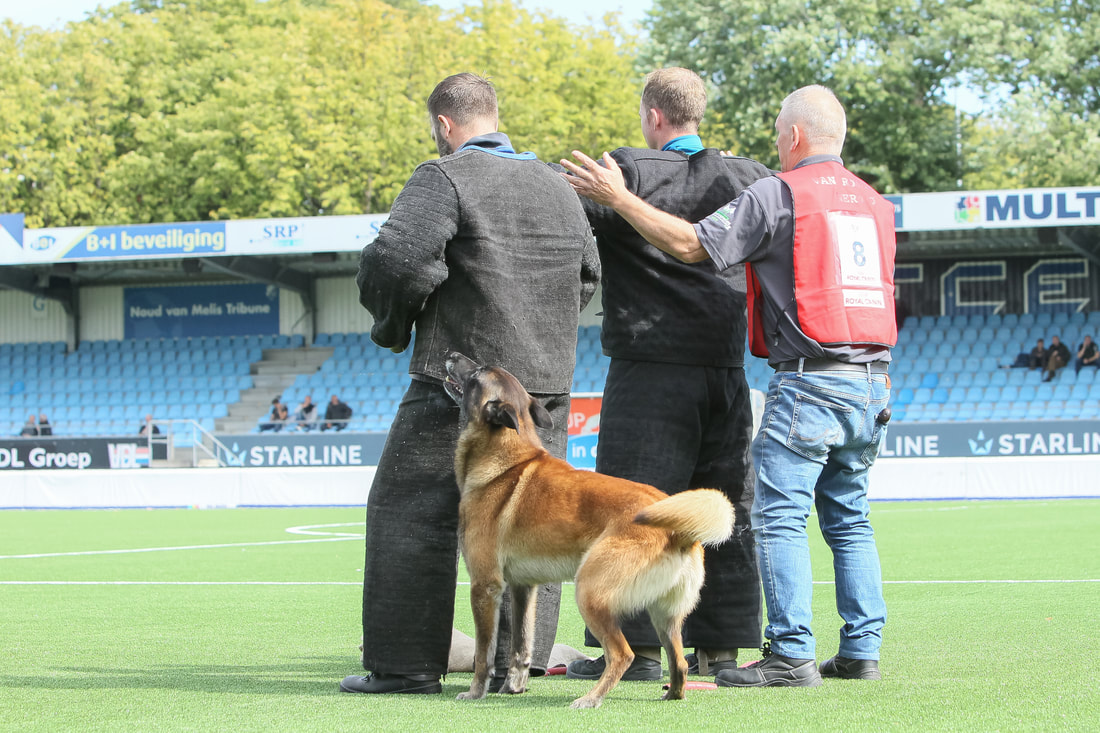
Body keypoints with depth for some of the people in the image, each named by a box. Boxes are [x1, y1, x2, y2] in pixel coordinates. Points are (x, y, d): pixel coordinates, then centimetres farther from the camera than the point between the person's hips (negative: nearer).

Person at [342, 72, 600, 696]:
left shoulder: (446, 178, -9)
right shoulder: (557, 186, 15)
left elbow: (396, 259, -18)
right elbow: (588, 275, 23)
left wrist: (393, 327, -1)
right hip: (548, 381, 7)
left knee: (410, 512, 1)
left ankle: (407, 662, -1)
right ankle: (516, 661, 11)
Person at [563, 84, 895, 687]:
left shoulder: (776, 195, -7)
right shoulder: (873, 201, 16)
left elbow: (691, 244, -10)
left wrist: (618, 197, -1)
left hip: (810, 379, -8)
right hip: (871, 380, 8)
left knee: (779, 517, -6)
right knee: (849, 518, 13)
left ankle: (792, 655, -10)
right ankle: (862, 649, 11)